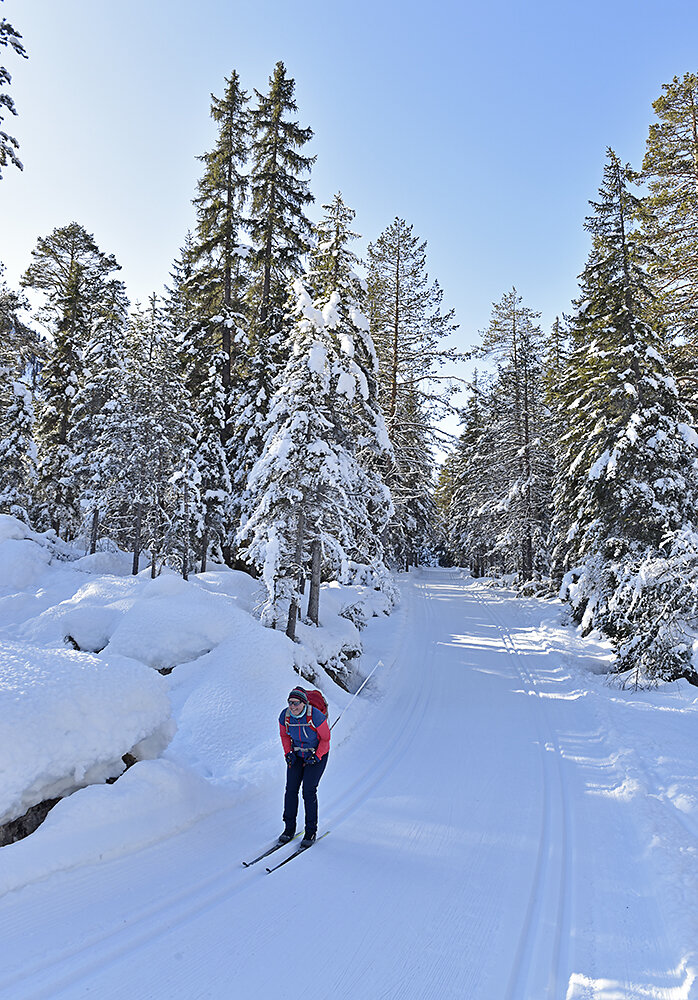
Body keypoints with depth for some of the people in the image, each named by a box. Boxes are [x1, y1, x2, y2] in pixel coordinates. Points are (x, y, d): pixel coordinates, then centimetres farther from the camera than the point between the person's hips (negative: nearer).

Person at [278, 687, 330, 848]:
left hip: (317, 754, -4)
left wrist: (316, 757, -19)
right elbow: (284, 735, 4)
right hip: (297, 754, 4)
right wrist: (288, 753, -6)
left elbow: (325, 738, -15)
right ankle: (289, 828, 12)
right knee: (291, 789, -3)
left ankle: (311, 831, 5)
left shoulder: (316, 716, -29)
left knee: (308, 791, -10)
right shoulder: (285, 716, -17)